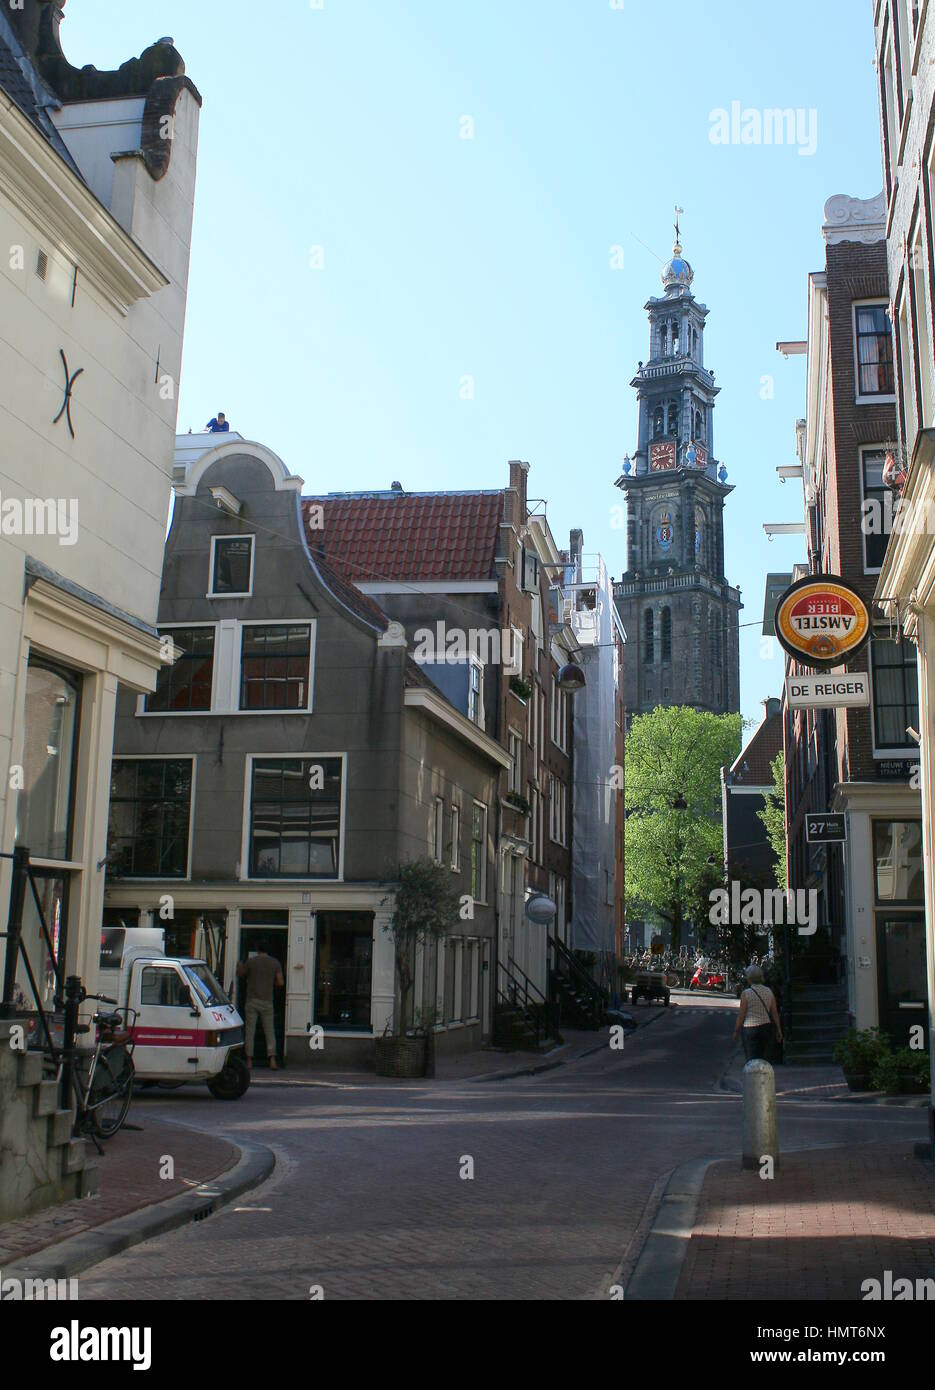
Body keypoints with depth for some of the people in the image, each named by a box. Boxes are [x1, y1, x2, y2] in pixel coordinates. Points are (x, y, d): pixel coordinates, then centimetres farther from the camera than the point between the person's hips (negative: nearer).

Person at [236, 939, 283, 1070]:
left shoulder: (251, 961, -3)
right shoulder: (275, 963, 1)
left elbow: (241, 974, 12)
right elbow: (280, 983, 0)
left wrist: (240, 965, 32)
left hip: (252, 1001, -1)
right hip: (267, 1001, 1)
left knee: (250, 1031, 5)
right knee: (269, 1031, 4)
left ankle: (249, 1061, 3)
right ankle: (272, 1060, -7)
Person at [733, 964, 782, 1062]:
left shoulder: (746, 993, -11)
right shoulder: (769, 991, 3)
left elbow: (741, 1015, -8)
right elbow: (775, 1013, 5)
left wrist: (736, 1031, 1)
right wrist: (778, 1030, 12)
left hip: (750, 1028, -5)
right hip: (766, 1027, 5)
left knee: (752, 1060, -3)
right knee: (764, 1057, 17)